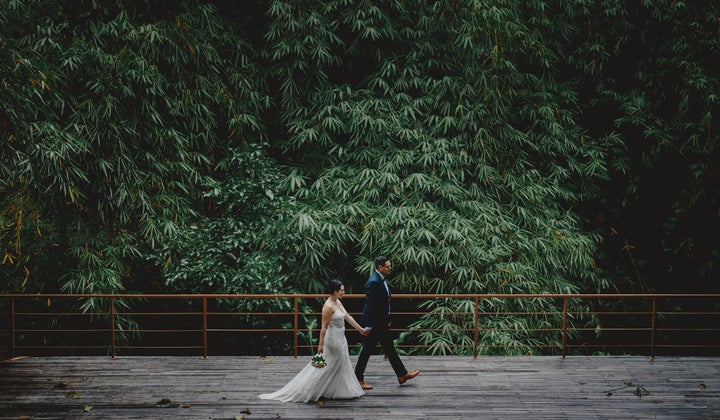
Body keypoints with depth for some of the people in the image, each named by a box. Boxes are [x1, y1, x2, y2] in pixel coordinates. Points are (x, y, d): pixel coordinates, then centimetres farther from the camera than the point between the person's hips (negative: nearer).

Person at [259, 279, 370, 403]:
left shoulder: (338, 302, 6)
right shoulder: (328, 306, -22)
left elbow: (348, 317, 15)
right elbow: (324, 327, -21)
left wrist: (360, 329, 18)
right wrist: (320, 344, -19)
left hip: (340, 339, 10)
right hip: (333, 339, -10)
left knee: (341, 365, 15)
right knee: (324, 366, -2)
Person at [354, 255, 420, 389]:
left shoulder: (381, 280, 8)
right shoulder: (373, 282, -22)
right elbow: (369, 305, -24)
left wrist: (387, 320, 20)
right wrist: (368, 326, -24)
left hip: (381, 323, 10)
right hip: (373, 323, -10)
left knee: (389, 348, 15)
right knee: (367, 350, 0)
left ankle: (402, 375, 23)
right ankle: (358, 379, 11)